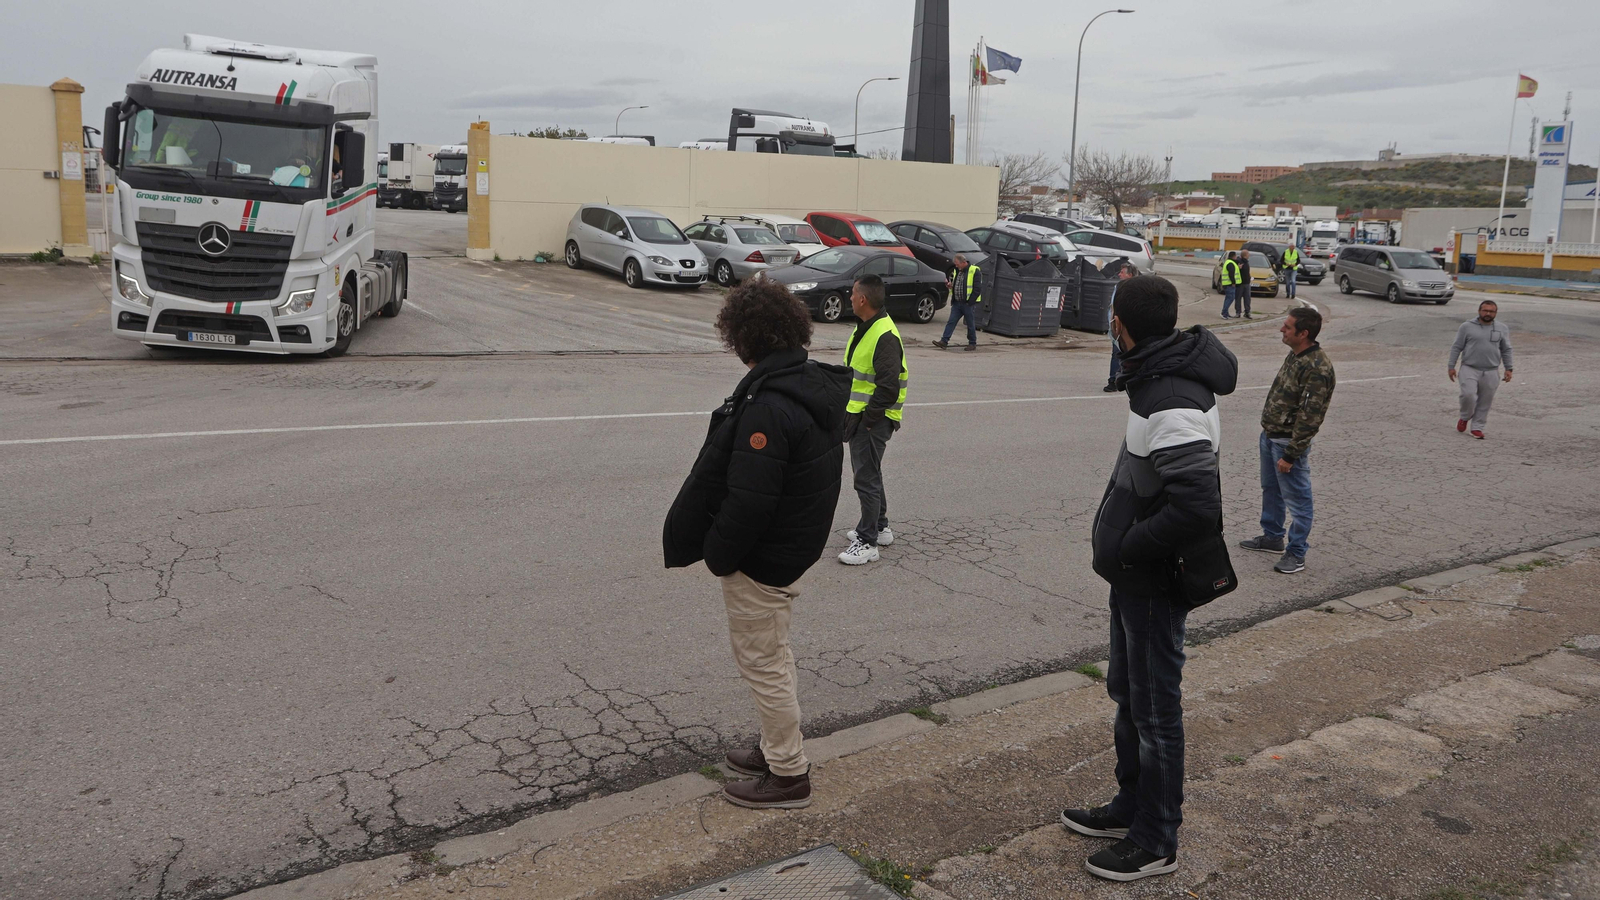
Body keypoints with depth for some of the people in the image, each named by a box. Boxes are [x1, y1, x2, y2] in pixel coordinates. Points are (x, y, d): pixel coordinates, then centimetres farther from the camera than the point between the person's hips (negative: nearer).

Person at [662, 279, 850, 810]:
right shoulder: (814, 385, 4)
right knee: (772, 656, 23)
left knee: (761, 662, 5)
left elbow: (749, 499, -29)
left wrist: (718, 556, -13)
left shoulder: (768, 406, -28)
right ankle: (777, 750, 39)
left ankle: (789, 776, 19)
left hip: (762, 558, -10)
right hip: (797, 544, 10)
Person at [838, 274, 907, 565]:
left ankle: (867, 542, 4)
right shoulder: (863, 328, 11)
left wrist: (866, 418, -19)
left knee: (867, 478, -4)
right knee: (867, 472, 20)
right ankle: (879, 528, 35)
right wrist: (847, 411, 15)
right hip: (858, 414, 10)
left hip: (873, 420, -10)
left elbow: (888, 388, -25)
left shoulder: (885, 336, -22)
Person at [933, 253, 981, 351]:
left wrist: (970, 301, -16)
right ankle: (944, 341, -3)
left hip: (968, 304, -6)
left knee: (971, 324, 4)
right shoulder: (956, 271, 13)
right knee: (951, 322, 0)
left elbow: (977, 289, -12)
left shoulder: (975, 271, -9)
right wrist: (949, 284, 1)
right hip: (957, 303, 6)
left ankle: (972, 343, 16)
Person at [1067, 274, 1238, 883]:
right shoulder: (1159, 379, 5)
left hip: (1154, 582, -10)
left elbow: (1198, 507, -34)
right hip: (1135, 577, 10)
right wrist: (1122, 547, 9)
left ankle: (1155, 842, 22)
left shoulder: (1173, 406, -27)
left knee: (1155, 708, 5)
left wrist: (1126, 549, -21)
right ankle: (1131, 806, 40)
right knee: (1127, 692, 22)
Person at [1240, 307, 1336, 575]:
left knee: (1297, 498, 3)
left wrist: (1290, 455, -22)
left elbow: (1309, 417, -24)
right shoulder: (1294, 355, 6)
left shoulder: (1318, 369, -25)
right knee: (1271, 490, 22)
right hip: (1269, 435, 10)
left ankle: (1296, 554, 13)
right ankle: (1272, 537, 39)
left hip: (1289, 442, -10)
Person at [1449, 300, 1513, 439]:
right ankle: (1465, 417, 10)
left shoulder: (1502, 328, 8)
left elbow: (1506, 350, 13)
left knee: (1485, 402, 4)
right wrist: (1451, 366, -2)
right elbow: (1456, 347, 2)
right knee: (1468, 395, -17)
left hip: (1491, 372, 2)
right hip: (1469, 369, -2)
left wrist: (1508, 369, 6)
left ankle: (1477, 427, 13)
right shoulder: (1467, 327, 0)